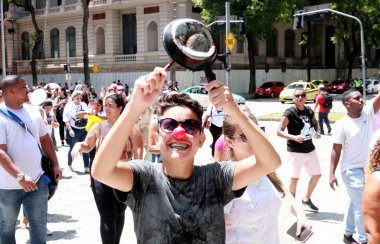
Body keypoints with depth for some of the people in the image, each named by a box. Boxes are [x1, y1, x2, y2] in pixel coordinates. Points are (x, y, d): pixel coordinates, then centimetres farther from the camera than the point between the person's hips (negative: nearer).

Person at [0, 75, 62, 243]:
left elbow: (45, 138, 15)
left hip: (37, 180, 4)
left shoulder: (32, 111, 5)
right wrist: (20, 176, -28)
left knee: (39, 224, 8)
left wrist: (55, 164, 8)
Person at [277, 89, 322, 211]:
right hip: (295, 151, -6)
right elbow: (279, 131, -16)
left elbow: (315, 124, 22)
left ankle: (306, 199, 35)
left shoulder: (309, 111, 5)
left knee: (316, 175, 14)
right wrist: (294, 137, -28)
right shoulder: (289, 113, -13)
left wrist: (316, 132, 1)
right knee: (294, 178, 1)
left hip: (310, 149, 6)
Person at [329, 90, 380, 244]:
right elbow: (336, 150, -13)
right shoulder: (342, 124, -17)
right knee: (362, 206, -1)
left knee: (354, 203, 20)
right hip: (352, 170, -6)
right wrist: (332, 174, -15)